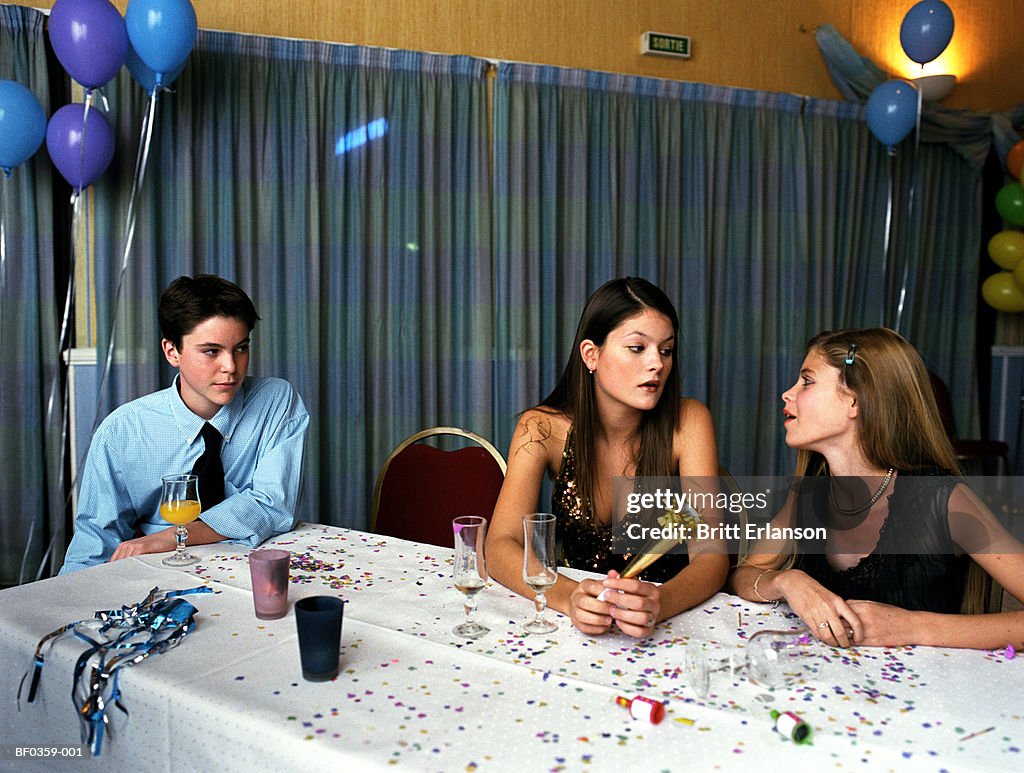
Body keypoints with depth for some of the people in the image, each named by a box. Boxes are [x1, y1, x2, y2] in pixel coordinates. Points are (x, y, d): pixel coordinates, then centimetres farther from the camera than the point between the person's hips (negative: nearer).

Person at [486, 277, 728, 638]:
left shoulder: (687, 423, -11)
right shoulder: (544, 428, -10)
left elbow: (711, 556, -15)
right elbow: (500, 545, -16)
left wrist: (661, 603, -36)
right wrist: (569, 597, -35)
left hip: (670, 618, 0)